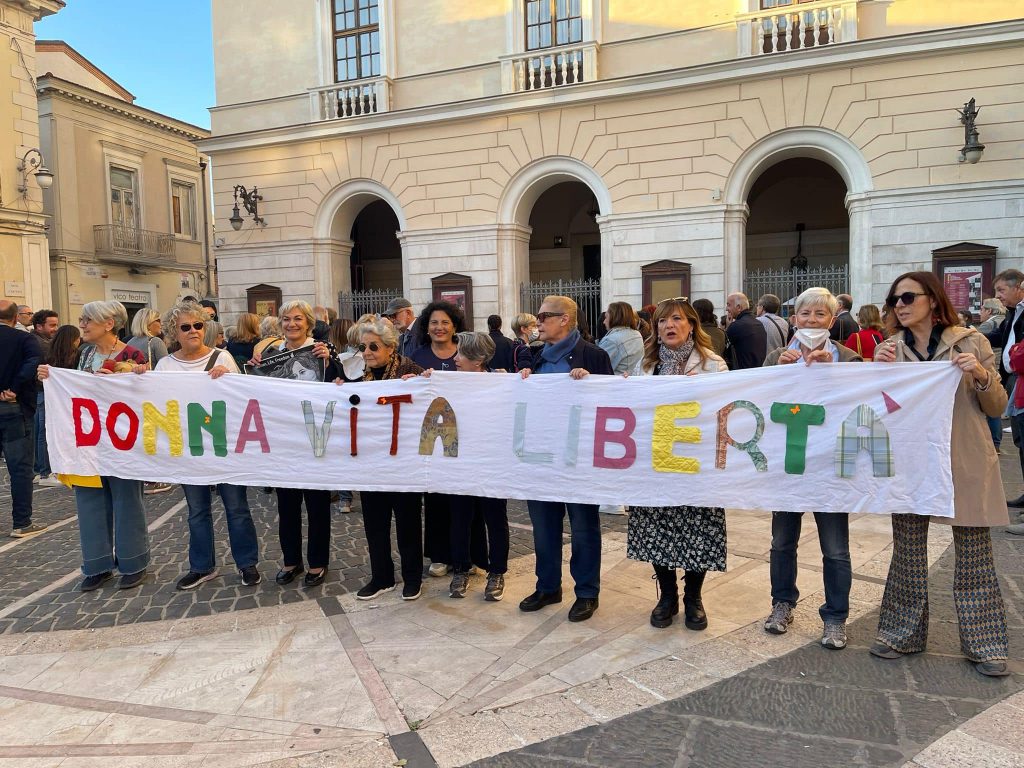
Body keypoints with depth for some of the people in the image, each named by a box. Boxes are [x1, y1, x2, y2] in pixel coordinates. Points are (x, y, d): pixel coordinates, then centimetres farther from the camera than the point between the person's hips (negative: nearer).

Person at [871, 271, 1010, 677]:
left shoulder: (971, 342, -3)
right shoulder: (888, 350, 3)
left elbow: (997, 407, 2)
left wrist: (982, 376, -18)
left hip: (966, 464, -2)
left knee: (974, 557, 7)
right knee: (907, 553, 9)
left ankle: (983, 643, 22)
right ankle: (903, 633, 23)